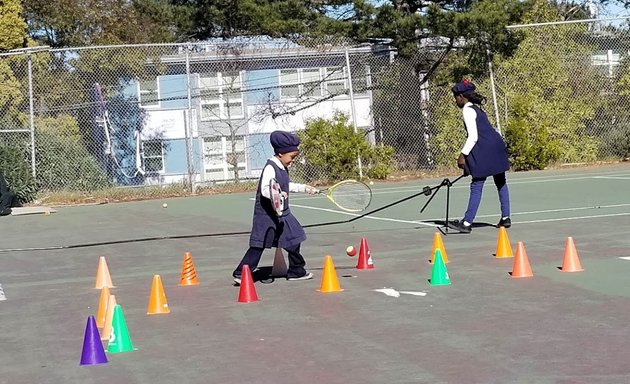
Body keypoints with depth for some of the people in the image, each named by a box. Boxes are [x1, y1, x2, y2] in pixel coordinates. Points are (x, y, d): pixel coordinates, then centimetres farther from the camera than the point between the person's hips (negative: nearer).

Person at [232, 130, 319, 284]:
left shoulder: (282, 168, 12)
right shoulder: (270, 168, -18)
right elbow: (265, 189, -30)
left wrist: (304, 188, 32)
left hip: (282, 214, 9)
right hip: (266, 214, -9)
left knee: (294, 240, 14)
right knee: (259, 244, -7)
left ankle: (296, 271, 28)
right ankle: (240, 274, 0)